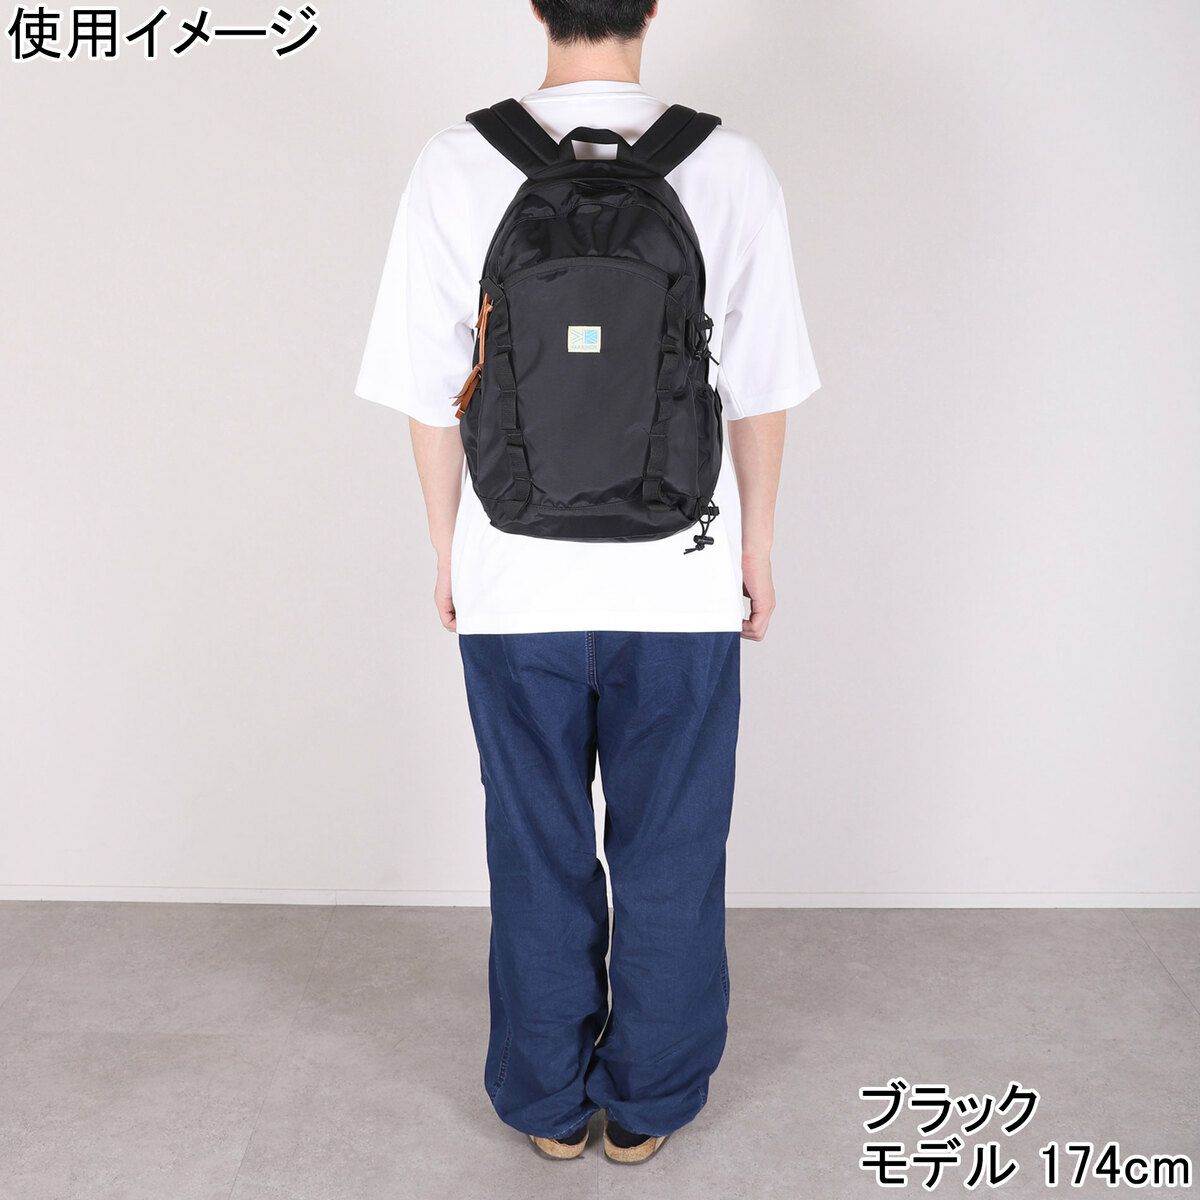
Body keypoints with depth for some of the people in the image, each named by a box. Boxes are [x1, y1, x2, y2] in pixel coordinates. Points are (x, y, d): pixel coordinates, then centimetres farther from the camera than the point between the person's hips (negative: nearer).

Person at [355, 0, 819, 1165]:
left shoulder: (456, 166, -7)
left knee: (538, 859, 16)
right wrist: (757, 552, 11)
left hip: (514, 586, 1)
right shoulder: (732, 168, -6)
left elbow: (428, 393, -3)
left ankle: (548, 1103, 33)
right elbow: (762, 393, -2)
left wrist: (448, 549, 10)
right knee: (670, 860, 16)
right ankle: (647, 1104, 32)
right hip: (682, 587, 0)